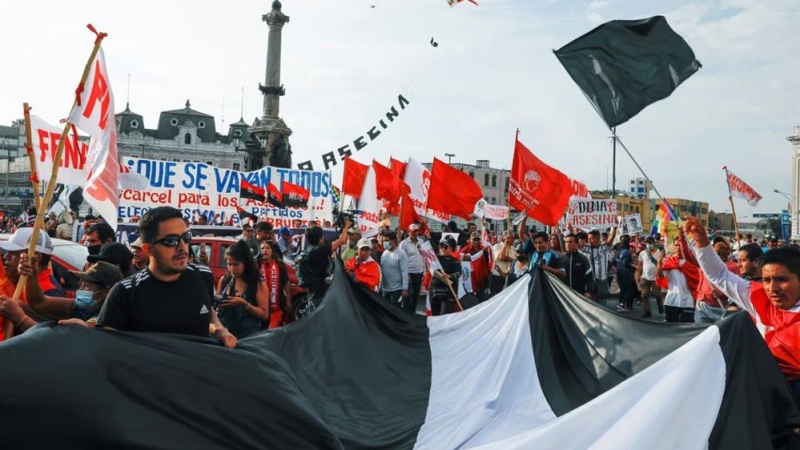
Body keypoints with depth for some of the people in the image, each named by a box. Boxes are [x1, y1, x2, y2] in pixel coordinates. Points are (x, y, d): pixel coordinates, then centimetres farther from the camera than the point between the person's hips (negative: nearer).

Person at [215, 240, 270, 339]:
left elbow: (264, 314, -9)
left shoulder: (258, 283, -6)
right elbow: (216, 304, 17)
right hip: (224, 332, 3)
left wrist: (244, 304, -19)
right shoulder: (223, 280, 4)